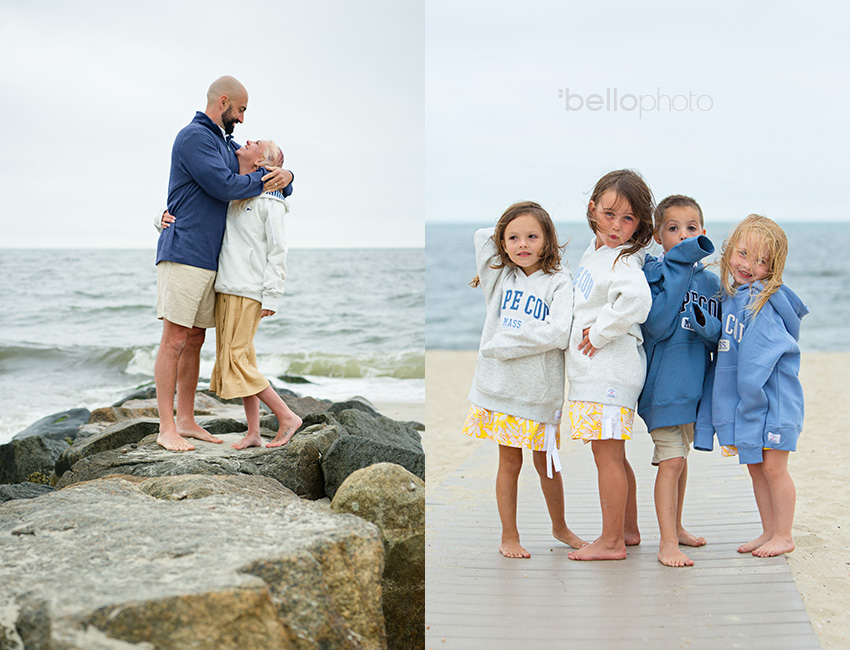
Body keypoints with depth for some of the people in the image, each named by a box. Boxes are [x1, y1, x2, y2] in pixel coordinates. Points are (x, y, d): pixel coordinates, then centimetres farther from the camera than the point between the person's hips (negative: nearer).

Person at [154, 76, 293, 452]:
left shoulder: (225, 145, 21)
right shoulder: (194, 136, -8)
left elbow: (263, 167, 26)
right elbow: (224, 186, -18)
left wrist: (284, 175, 3)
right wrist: (264, 181, -3)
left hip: (209, 261, 9)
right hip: (183, 255, -9)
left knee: (195, 341, 10)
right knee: (174, 341, -7)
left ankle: (187, 421, 16)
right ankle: (167, 428, -4)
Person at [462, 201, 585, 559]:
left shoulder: (558, 281, -5)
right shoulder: (499, 277, 6)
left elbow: (558, 333, -18)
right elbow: (481, 235, 5)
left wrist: (503, 343, -15)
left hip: (541, 390, -2)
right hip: (501, 384, 2)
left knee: (546, 463, 12)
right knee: (509, 462, 7)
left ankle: (559, 527, 33)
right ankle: (509, 537, 20)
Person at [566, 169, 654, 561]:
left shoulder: (624, 261, -16)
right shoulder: (594, 249, 12)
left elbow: (637, 300, -36)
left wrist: (601, 333, -23)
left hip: (610, 370, -10)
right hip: (592, 369, 10)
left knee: (607, 456, -3)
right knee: (612, 456, 18)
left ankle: (611, 542, 7)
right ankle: (628, 530, 30)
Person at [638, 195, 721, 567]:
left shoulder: (711, 282, 7)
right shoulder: (653, 273, -8)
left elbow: (720, 339, 8)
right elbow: (658, 326, -22)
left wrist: (707, 325, -17)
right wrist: (679, 268, -22)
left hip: (695, 382, 6)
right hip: (664, 382, -6)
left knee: (680, 456, 18)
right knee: (671, 461, -8)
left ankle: (676, 528, 32)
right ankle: (667, 543, -2)